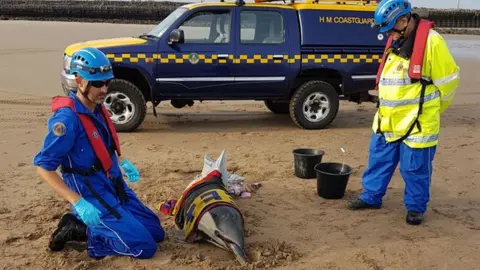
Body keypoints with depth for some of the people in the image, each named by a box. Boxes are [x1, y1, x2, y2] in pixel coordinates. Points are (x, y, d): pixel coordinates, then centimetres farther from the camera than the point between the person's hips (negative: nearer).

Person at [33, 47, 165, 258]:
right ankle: (78, 230, 2)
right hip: (94, 197, -8)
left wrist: (122, 162, 7)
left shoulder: (98, 108, 3)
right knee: (144, 247, -11)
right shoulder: (67, 118, -23)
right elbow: (43, 167, -23)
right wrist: (79, 203, -29)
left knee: (156, 233, 12)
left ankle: (82, 225, 14)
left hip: (116, 188, 8)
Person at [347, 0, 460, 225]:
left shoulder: (431, 41, -16)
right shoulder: (395, 41, 8)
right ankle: (371, 197, 31)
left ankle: (416, 208, 22)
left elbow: (447, 81, -9)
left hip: (417, 123, -7)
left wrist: (429, 110, 4)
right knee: (379, 161, 16)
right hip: (387, 121, 7)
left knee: (415, 169, 6)